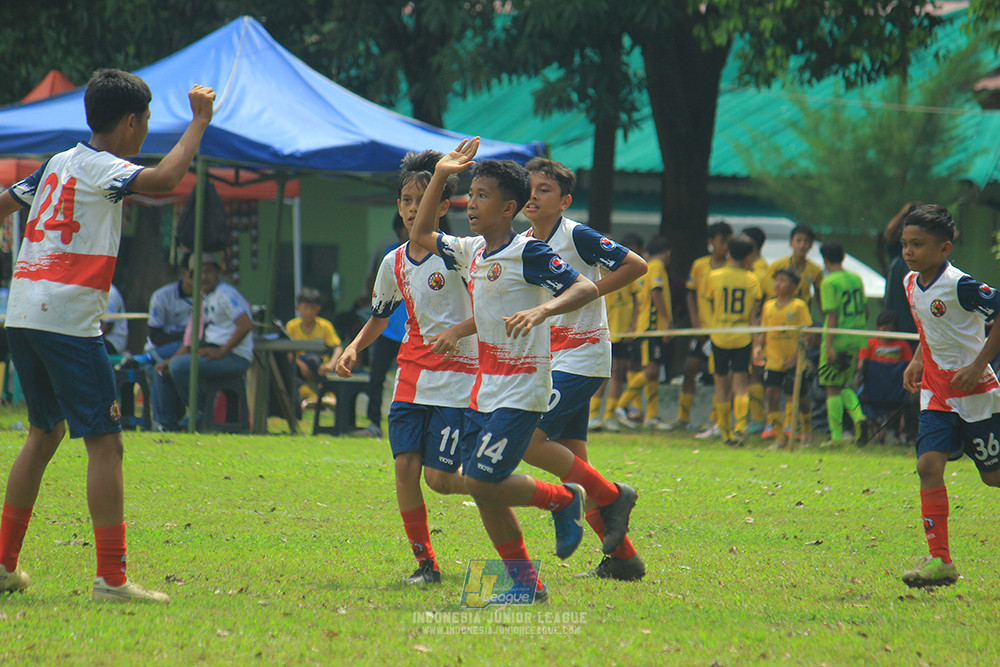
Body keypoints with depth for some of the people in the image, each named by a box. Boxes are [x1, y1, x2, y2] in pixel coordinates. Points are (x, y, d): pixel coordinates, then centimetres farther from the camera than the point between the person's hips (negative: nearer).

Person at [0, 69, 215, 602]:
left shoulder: (59, 164, 17)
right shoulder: (102, 168, -7)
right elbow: (163, 179, -24)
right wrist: (199, 122, -13)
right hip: (66, 319, -9)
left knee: (44, 433, 21)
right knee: (104, 442, -7)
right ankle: (111, 577, -13)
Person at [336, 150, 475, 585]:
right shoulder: (393, 264, 9)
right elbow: (379, 317, 24)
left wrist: (458, 330, -24)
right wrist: (353, 348, 7)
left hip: (456, 379, -5)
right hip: (411, 379, 5)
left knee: (439, 477, -9)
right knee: (404, 464, -8)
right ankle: (425, 562, 2)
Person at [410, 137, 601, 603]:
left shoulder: (529, 253, -12)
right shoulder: (471, 252, 11)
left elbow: (586, 288, -17)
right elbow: (420, 235, 23)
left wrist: (542, 309, -34)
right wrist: (440, 177, 14)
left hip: (521, 387, -8)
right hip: (485, 386, 8)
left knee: (483, 483, -13)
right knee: (478, 486, 4)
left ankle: (562, 499, 12)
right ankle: (525, 581, 12)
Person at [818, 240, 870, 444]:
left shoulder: (829, 283, -11)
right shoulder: (856, 279, 9)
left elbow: (832, 316, -16)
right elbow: (865, 311, 14)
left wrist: (829, 346, -17)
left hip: (837, 341, -7)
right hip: (856, 340, 7)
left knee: (833, 388, 0)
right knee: (844, 385, 18)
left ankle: (836, 435, -1)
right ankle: (858, 416, -5)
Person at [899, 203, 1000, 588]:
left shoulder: (959, 285, -20)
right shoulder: (911, 283, 5)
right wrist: (918, 360, 11)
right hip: (936, 390, 6)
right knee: (928, 464, -10)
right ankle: (940, 560, -10)